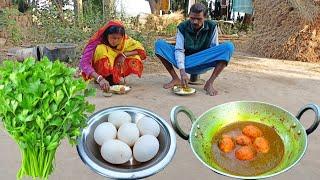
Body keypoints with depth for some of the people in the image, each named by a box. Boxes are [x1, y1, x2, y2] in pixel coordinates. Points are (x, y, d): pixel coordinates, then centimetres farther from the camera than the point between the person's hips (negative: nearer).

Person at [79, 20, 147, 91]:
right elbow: (83, 63, -39)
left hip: (113, 71, 4)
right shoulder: (97, 42, -29)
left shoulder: (125, 40, -17)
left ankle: (113, 77, -5)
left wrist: (124, 54, -27)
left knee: (135, 59, -20)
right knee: (101, 49, -33)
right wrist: (100, 79, -54)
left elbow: (140, 49, -11)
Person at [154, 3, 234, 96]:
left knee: (229, 46, -24)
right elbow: (179, 50, -15)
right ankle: (176, 79, -18)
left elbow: (215, 49, -4)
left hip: (203, 64, 0)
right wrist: (182, 72, -29)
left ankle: (209, 83, -28)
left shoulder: (212, 27, -6)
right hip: (186, 63, 1)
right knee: (159, 44, -17)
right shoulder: (182, 27, -7)